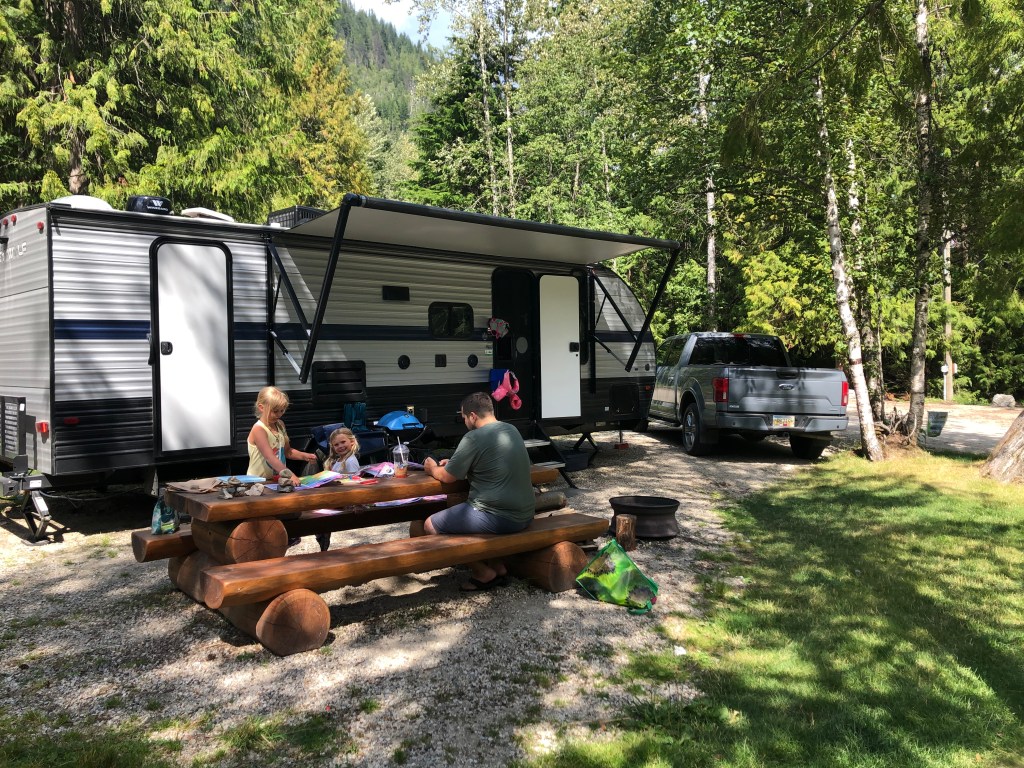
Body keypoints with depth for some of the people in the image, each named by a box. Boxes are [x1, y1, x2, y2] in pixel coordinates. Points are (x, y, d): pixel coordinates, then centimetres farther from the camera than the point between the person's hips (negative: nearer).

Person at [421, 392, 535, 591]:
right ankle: (498, 567, 22)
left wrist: (433, 469, 18)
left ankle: (485, 574, 8)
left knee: (430, 526, 3)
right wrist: (453, 464, 24)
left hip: (500, 518, -9)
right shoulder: (512, 430, 11)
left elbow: (447, 477, -4)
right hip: (524, 513, 9)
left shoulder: (474, 438, -14)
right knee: (460, 510, 31)